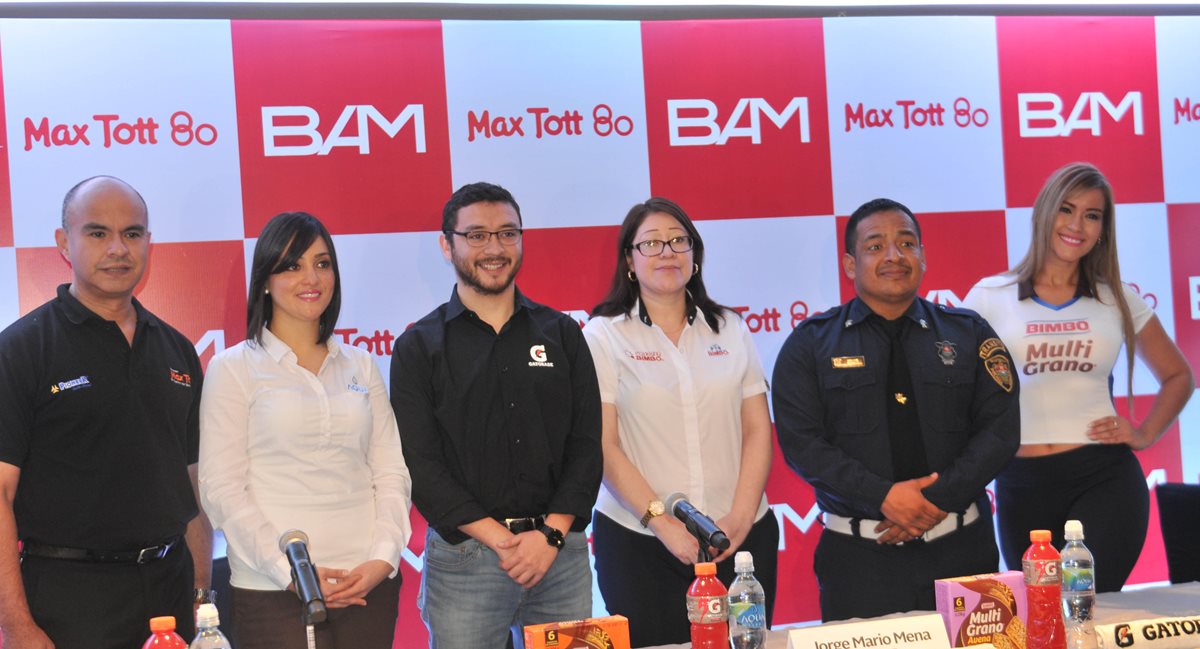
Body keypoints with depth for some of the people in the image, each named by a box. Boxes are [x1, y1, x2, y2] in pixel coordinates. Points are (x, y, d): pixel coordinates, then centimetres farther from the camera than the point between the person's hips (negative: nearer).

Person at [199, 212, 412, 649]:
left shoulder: (360, 367, 13)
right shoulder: (232, 369, 3)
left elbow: (392, 472, 8)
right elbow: (222, 489, -4)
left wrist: (384, 557, -7)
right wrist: (289, 572, -13)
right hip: (274, 592, -3)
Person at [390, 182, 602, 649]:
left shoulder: (562, 334, 10)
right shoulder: (418, 347, 2)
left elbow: (586, 444, 4)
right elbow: (421, 465, -6)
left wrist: (550, 533, -9)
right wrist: (499, 539, -13)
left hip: (561, 551, 2)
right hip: (463, 554, -2)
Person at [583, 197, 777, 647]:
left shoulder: (729, 330, 10)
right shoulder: (604, 335, 0)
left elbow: (757, 430, 6)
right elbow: (605, 445, -6)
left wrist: (741, 517, -7)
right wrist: (662, 522, -14)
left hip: (742, 537, 3)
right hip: (638, 540, -3)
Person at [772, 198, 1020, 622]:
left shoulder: (969, 334, 9)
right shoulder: (811, 344, 4)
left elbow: (1000, 428, 1)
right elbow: (801, 442, -5)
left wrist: (939, 500, -12)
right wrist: (884, 496, -17)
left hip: (961, 550, 2)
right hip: (858, 556, -1)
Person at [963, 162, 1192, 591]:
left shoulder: (1118, 300, 8)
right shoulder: (991, 297, 4)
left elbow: (1177, 376, 20)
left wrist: (1145, 434, 7)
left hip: (1104, 479, 0)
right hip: (1022, 485, 0)